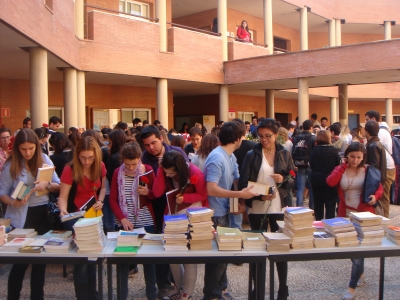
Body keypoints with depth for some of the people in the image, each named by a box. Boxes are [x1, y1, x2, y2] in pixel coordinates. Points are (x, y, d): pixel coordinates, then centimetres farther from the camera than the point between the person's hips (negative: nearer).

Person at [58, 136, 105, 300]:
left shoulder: (100, 167, -6)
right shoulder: (70, 170, -19)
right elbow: (63, 196, -20)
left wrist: (100, 201, -10)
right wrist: (63, 210, -40)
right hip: (75, 217, -5)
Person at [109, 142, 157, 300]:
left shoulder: (148, 170, -4)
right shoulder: (117, 172, -1)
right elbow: (113, 199, -1)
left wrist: (147, 192, -20)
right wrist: (122, 218, -15)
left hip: (146, 222, -1)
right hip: (124, 222, 1)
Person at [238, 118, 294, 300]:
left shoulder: (284, 154, 3)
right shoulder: (252, 155, -2)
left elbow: (294, 179, 6)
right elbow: (243, 183, -6)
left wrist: (284, 180, -15)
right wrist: (259, 196, -21)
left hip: (279, 207, 1)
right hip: (257, 209, -1)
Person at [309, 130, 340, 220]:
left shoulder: (315, 150, -9)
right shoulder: (333, 150, -11)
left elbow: (311, 165, -4)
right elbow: (338, 164, -7)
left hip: (316, 179, 2)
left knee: (318, 202, 14)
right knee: (330, 203, 6)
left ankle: (318, 221, 23)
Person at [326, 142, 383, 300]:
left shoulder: (368, 171, -2)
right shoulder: (340, 169, 2)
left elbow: (379, 187, 4)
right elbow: (330, 182, -17)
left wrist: (375, 196, -18)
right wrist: (343, 167, -13)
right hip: (345, 214, 3)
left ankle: (352, 287, 5)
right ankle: (360, 272, 43)